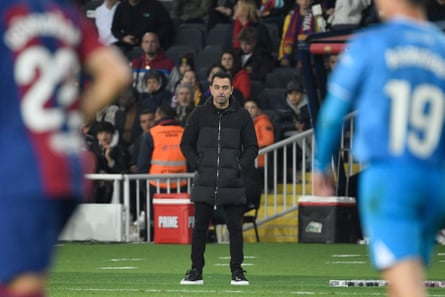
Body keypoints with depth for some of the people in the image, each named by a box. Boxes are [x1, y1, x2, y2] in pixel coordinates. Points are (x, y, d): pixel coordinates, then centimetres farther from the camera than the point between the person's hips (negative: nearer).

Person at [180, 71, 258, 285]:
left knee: (235, 227, -1)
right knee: (200, 227, 1)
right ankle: (196, 272, 7)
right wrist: (196, 164, -3)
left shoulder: (241, 116, 5)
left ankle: (237, 271, 6)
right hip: (204, 183, 1)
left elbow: (252, 147, 9)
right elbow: (186, 143, 11)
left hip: (232, 183, 0)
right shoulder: (200, 114, 6)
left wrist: (240, 167, -5)